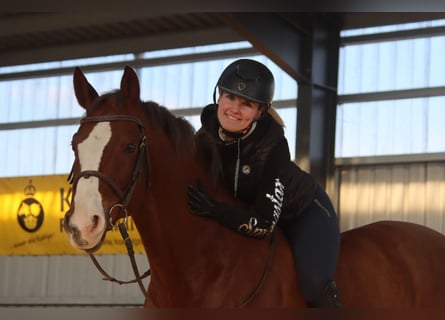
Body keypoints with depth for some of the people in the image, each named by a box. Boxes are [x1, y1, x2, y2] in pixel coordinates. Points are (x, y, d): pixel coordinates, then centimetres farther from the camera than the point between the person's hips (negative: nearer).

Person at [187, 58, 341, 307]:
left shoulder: (273, 145, -35)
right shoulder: (209, 132, -20)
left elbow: (265, 223, -35)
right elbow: (193, 186, -2)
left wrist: (215, 210, -43)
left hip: (305, 212, -6)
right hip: (246, 209, 6)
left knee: (314, 284, -27)